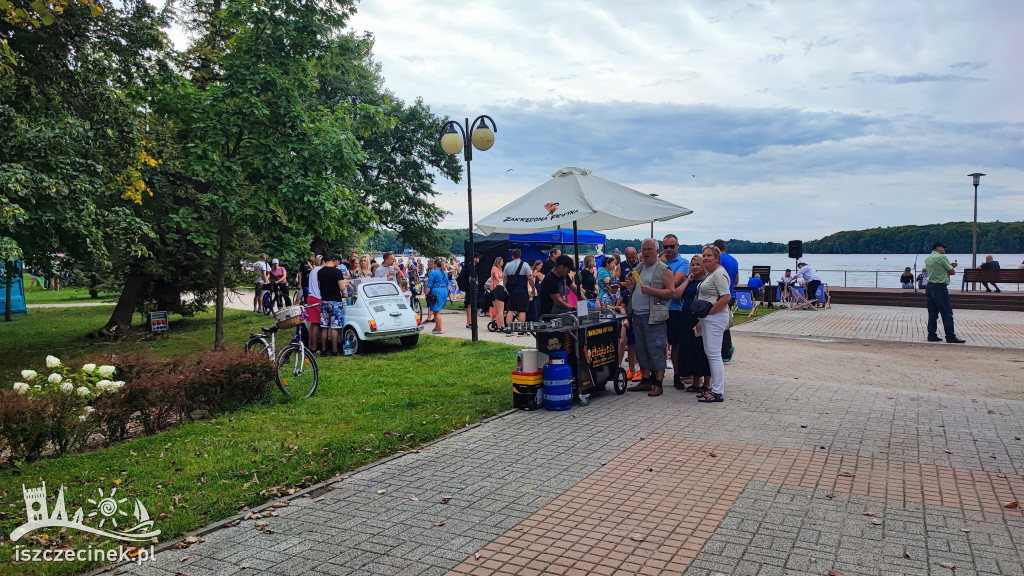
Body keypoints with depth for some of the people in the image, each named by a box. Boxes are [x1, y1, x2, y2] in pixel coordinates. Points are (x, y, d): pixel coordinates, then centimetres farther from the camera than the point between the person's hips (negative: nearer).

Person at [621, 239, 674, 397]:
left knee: (656, 351, -5)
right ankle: (645, 381, 21)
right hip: (637, 315, 7)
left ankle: (658, 384, 2)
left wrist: (652, 291, -21)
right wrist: (631, 287, 3)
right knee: (641, 350, 12)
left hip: (653, 317, -7)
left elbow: (671, 292, -11)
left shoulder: (664, 270, -5)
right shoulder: (639, 268, 16)